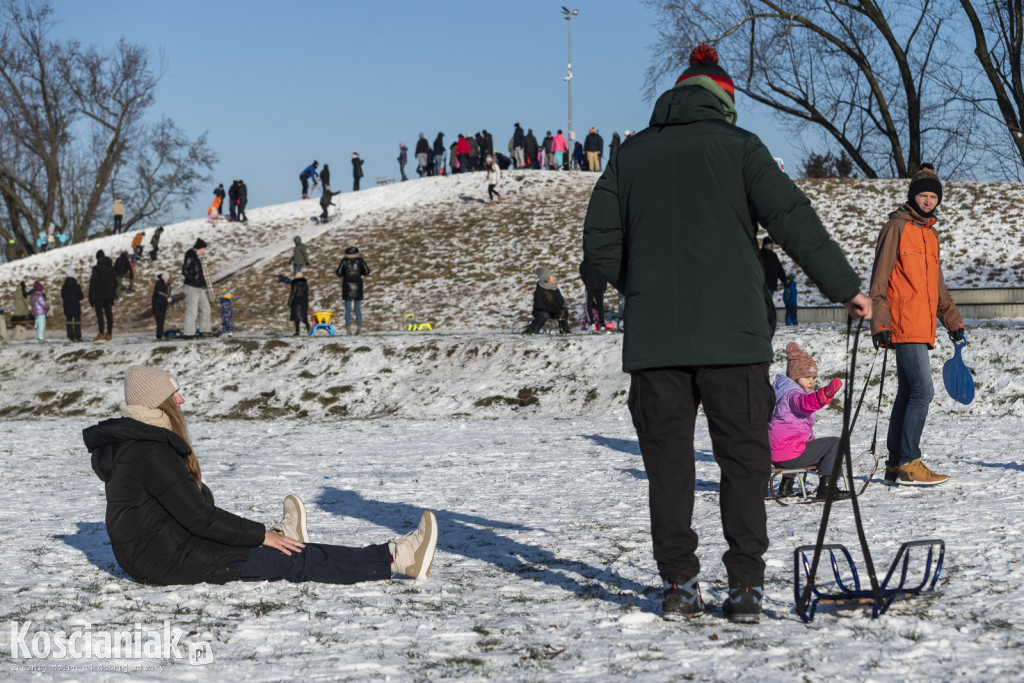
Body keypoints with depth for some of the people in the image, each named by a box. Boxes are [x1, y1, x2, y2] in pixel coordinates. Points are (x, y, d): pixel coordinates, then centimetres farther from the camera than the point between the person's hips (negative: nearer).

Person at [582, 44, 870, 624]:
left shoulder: (631, 155, 11)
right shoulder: (739, 146, 3)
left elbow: (600, 241, 10)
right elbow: (792, 217, -7)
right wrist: (844, 286, -2)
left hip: (653, 337, 2)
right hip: (733, 334, -2)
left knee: (668, 462, 7)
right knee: (744, 460, 5)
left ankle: (680, 586, 7)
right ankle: (746, 587, 3)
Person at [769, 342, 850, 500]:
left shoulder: (784, 392, 21)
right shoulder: (792, 394, -13)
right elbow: (806, 403, -39)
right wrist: (827, 393, -55)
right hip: (790, 455, -11)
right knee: (835, 443, -6)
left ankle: (786, 486, 37)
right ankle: (825, 488, -13)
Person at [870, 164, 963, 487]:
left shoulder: (929, 234, 21)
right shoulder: (897, 227, -5)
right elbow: (879, 278, -10)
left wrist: (953, 322, 24)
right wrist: (880, 322, -16)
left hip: (921, 329, 9)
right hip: (904, 326, -9)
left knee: (908, 394, 10)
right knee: (923, 390, -14)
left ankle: (895, 467, 14)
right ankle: (908, 464, -11)